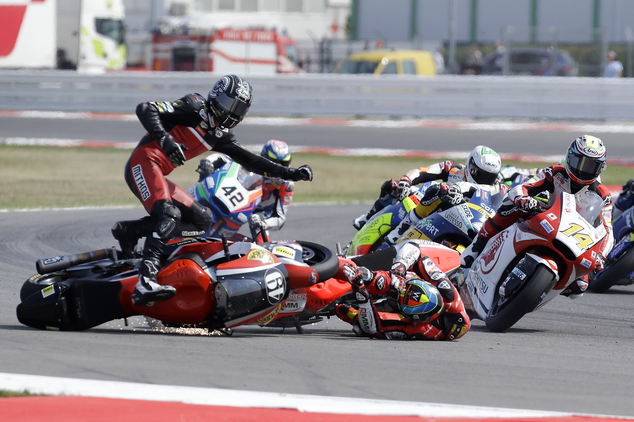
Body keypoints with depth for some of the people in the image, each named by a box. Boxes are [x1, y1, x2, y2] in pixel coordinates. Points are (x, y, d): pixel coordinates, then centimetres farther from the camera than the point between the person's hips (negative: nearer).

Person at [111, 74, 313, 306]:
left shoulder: (221, 136, 20)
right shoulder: (196, 108, -3)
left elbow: (249, 160, 20)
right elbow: (145, 109, -12)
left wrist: (290, 173, 13)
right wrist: (164, 139, -28)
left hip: (158, 175, 9)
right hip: (145, 161, -9)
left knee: (202, 219, 5)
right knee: (169, 216, -29)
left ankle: (131, 230, 1)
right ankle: (145, 283, -44)